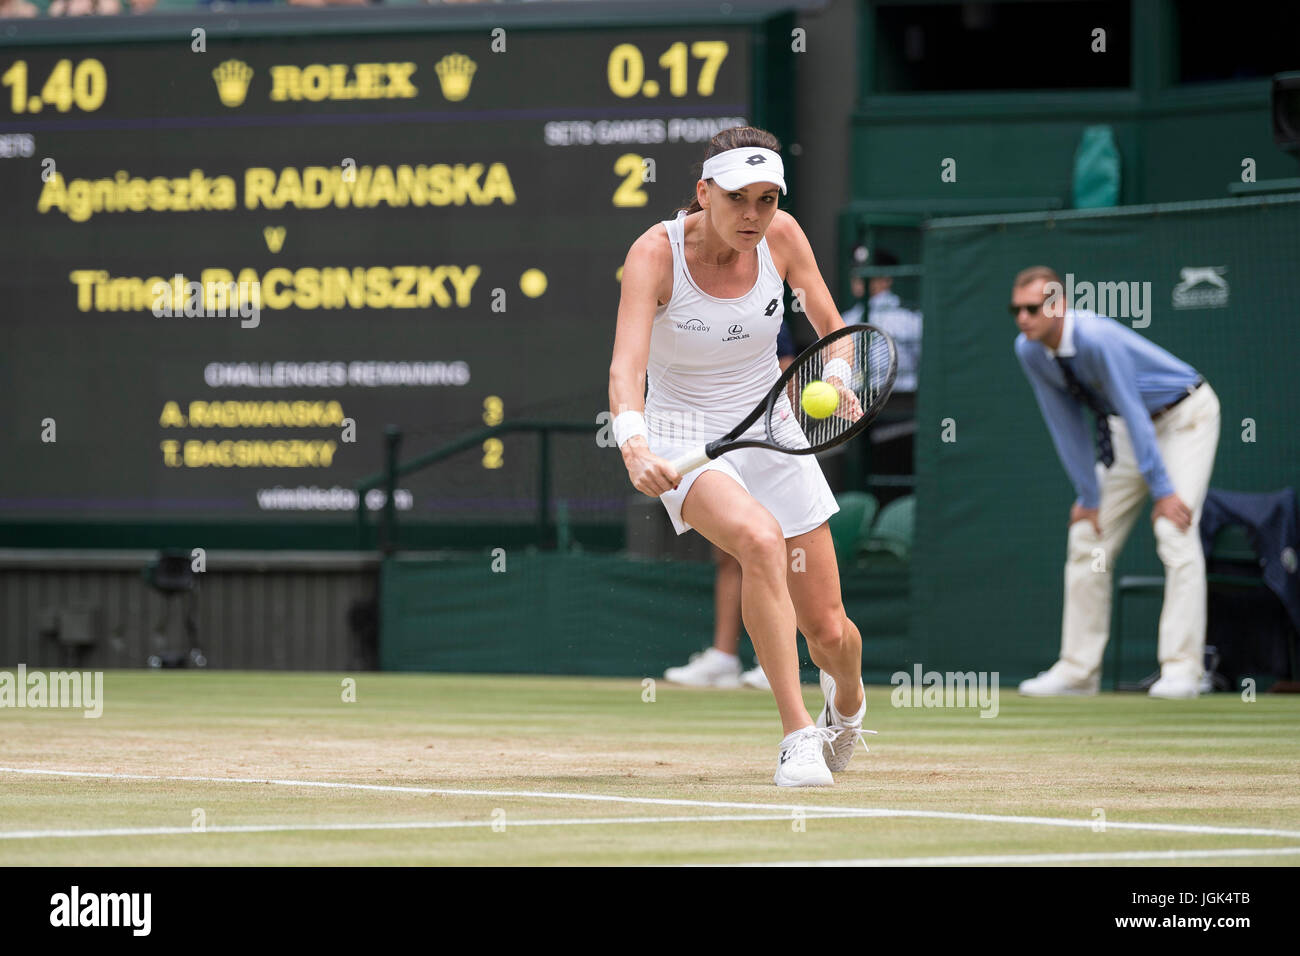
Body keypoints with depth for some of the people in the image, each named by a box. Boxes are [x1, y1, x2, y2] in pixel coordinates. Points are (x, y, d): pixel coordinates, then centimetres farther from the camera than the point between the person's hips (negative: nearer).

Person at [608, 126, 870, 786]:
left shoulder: (780, 236, -10)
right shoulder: (656, 253, -21)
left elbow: (832, 328, 4)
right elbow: (625, 368, -32)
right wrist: (634, 446, -52)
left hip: (770, 435, 4)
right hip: (683, 441, -4)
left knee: (828, 631, 3)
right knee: (761, 539, -36)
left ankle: (847, 698, 42)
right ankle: (797, 734, -28)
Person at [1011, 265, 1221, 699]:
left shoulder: (1096, 338, -33)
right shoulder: (1029, 351, -11)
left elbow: (1133, 413, -31)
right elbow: (1066, 424, -4)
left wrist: (1163, 490, -30)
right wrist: (1089, 495, -4)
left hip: (1185, 415, -8)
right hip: (1123, 429, 8)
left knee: (1175, 531, -21)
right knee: (1088, 537, 1)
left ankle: (1181, 670, -23)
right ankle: (1077, 670, 6)